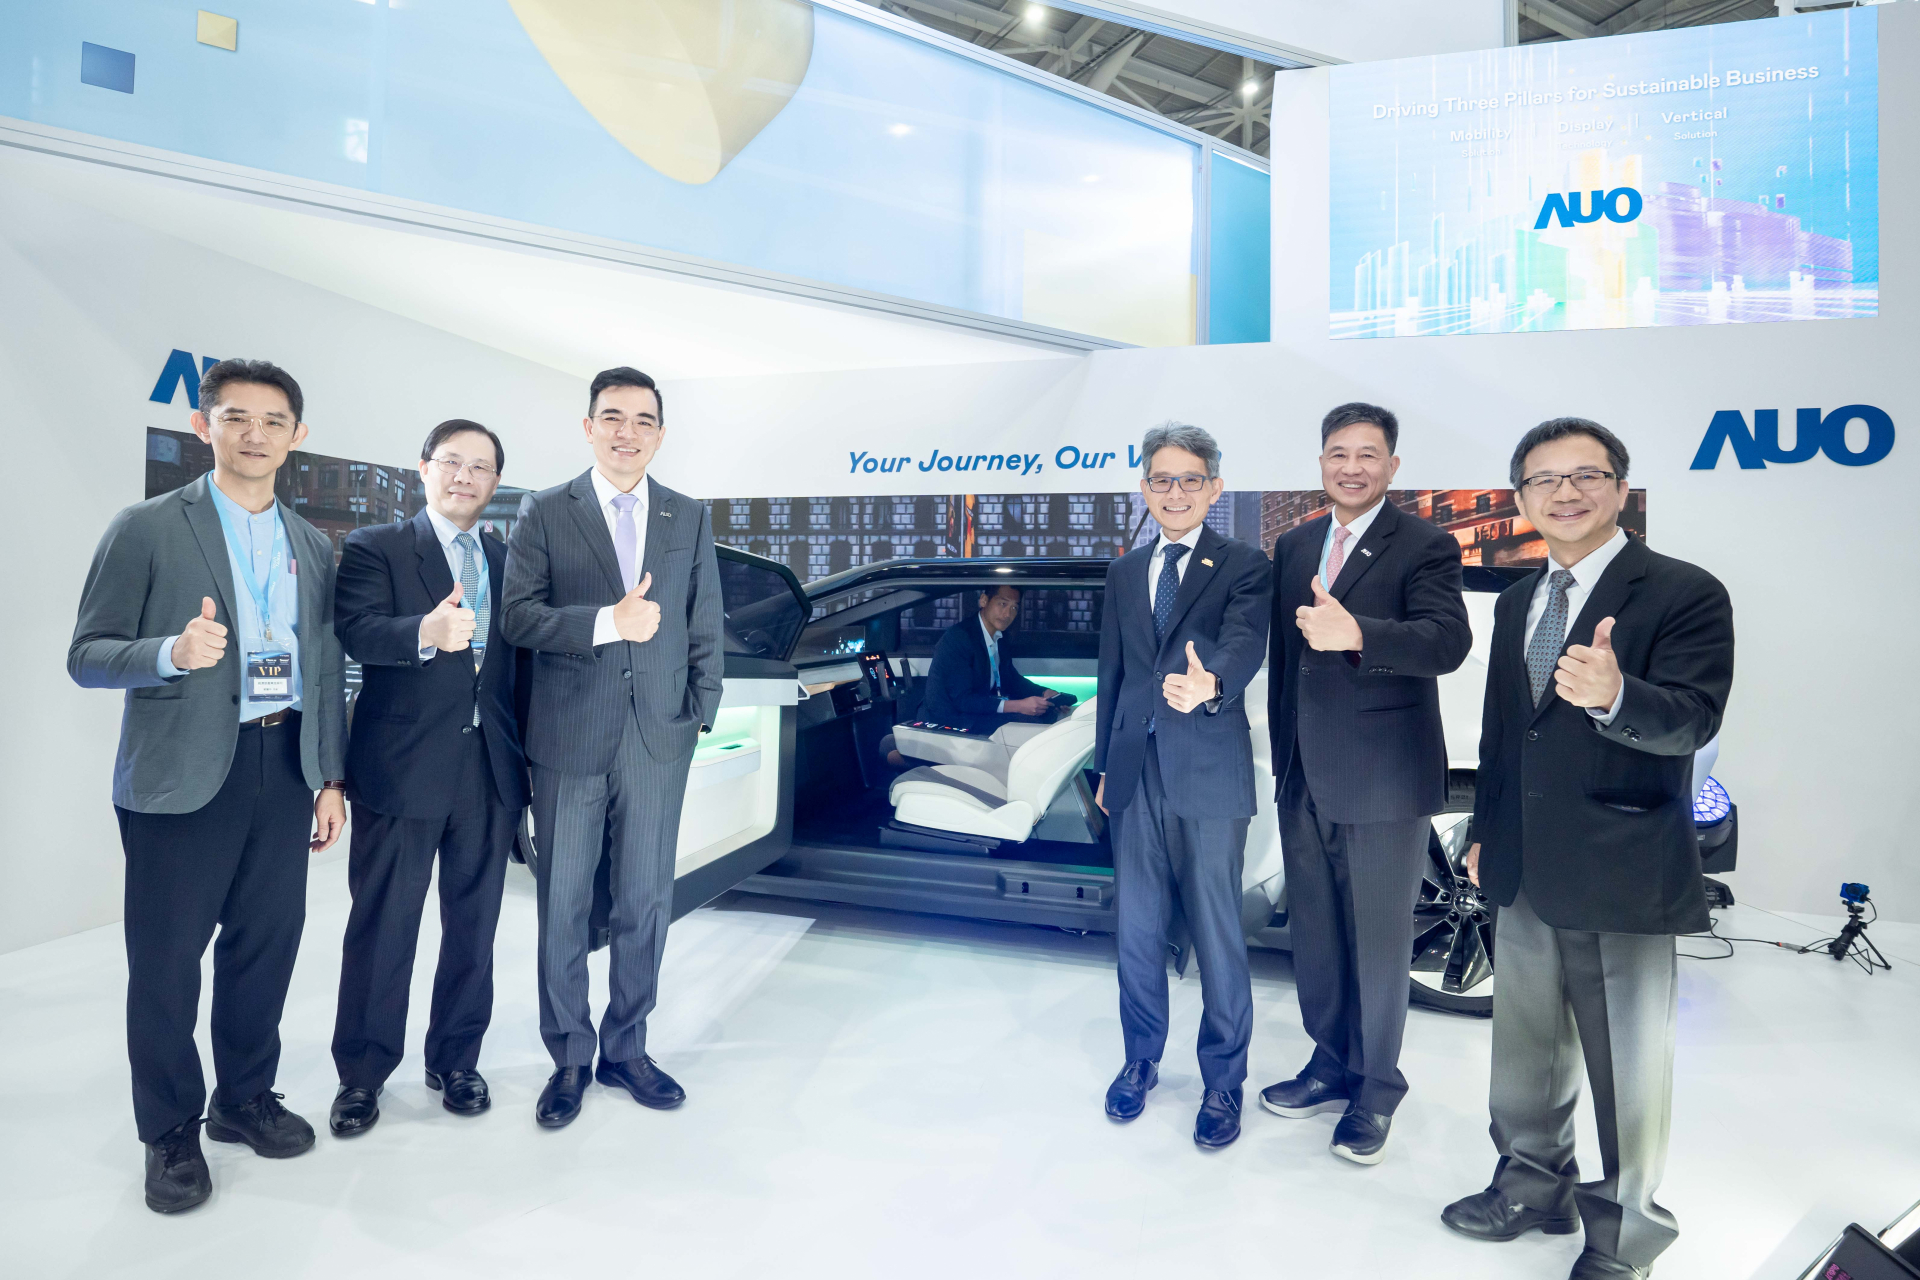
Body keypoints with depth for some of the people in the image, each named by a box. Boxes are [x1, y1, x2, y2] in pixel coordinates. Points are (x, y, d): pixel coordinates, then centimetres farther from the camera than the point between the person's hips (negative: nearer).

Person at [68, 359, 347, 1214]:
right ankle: (170, 1134, 21)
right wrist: (172, 652, -24)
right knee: (166, 958, 4)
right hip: (183, 776, -4)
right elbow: (87, 656, -4)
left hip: (285, 770, 4)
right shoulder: (146, 529, -2)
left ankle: (244, 1099, 30)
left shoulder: (313, 547, 12)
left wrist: (332, 777, 11)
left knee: (267, 945, 11)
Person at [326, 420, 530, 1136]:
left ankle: (456, 1060, 28)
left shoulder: (510, 562, 14)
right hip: (403, 771, -4)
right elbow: (357, 632, -16)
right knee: (383, 928, 5)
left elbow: (521, 664, 13)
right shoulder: (373, 549, 1)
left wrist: (528, 756, 6)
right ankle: (362, 1074, 21)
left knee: (473, 926, 13)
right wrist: (427, 632, -37)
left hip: (492, 774, 4)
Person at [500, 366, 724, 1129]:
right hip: (570, 738, -1)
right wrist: (608, 622, -18)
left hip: (658, 740, 2)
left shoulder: (690, 518, 9)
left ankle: (626, 1049, 26)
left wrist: (700, 716, 3)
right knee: (563, 904, 8)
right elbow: (516, 616, -6)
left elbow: (705, 628, 10)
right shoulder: (545, 513, 3)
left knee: (645, 902, 9)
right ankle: (569, 1058, 24)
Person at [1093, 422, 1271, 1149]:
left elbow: (1245, 644, -22)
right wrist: (1104, 763, 16)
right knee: (1136, 931, 14)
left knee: (1217, 936, 4)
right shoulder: (1124, 572, 13)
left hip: (1210, 775, -4)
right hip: (1137, 775, 5)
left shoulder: (1243, 566, -3)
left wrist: (1209, 683, -44)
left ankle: (1223, 1081, 23)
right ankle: (1141, 1060, 34)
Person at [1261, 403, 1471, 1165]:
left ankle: (1375, 1090, 25)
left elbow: (1448, 642, -23)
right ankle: (1332, 1067, 35)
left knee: (1379, 941, 7)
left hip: (1383, 782, -6)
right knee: (1313, 934, 16)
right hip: (1305, 779, 6)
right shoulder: (1294, 547, 11)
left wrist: (1355, 633, -40)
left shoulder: (1425, 547, -8)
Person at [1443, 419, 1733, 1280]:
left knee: (1628, 1067, 8)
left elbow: (1693, 721, -22)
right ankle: (1534, 1185, 41)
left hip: (1621, 879, -6)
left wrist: (1614, 694, -42)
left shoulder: (1685, 594, -10)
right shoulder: (1516, 603, 10)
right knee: (1527, 1046, 21)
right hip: (1526, 874, 7)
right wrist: (1485, 831, 16)